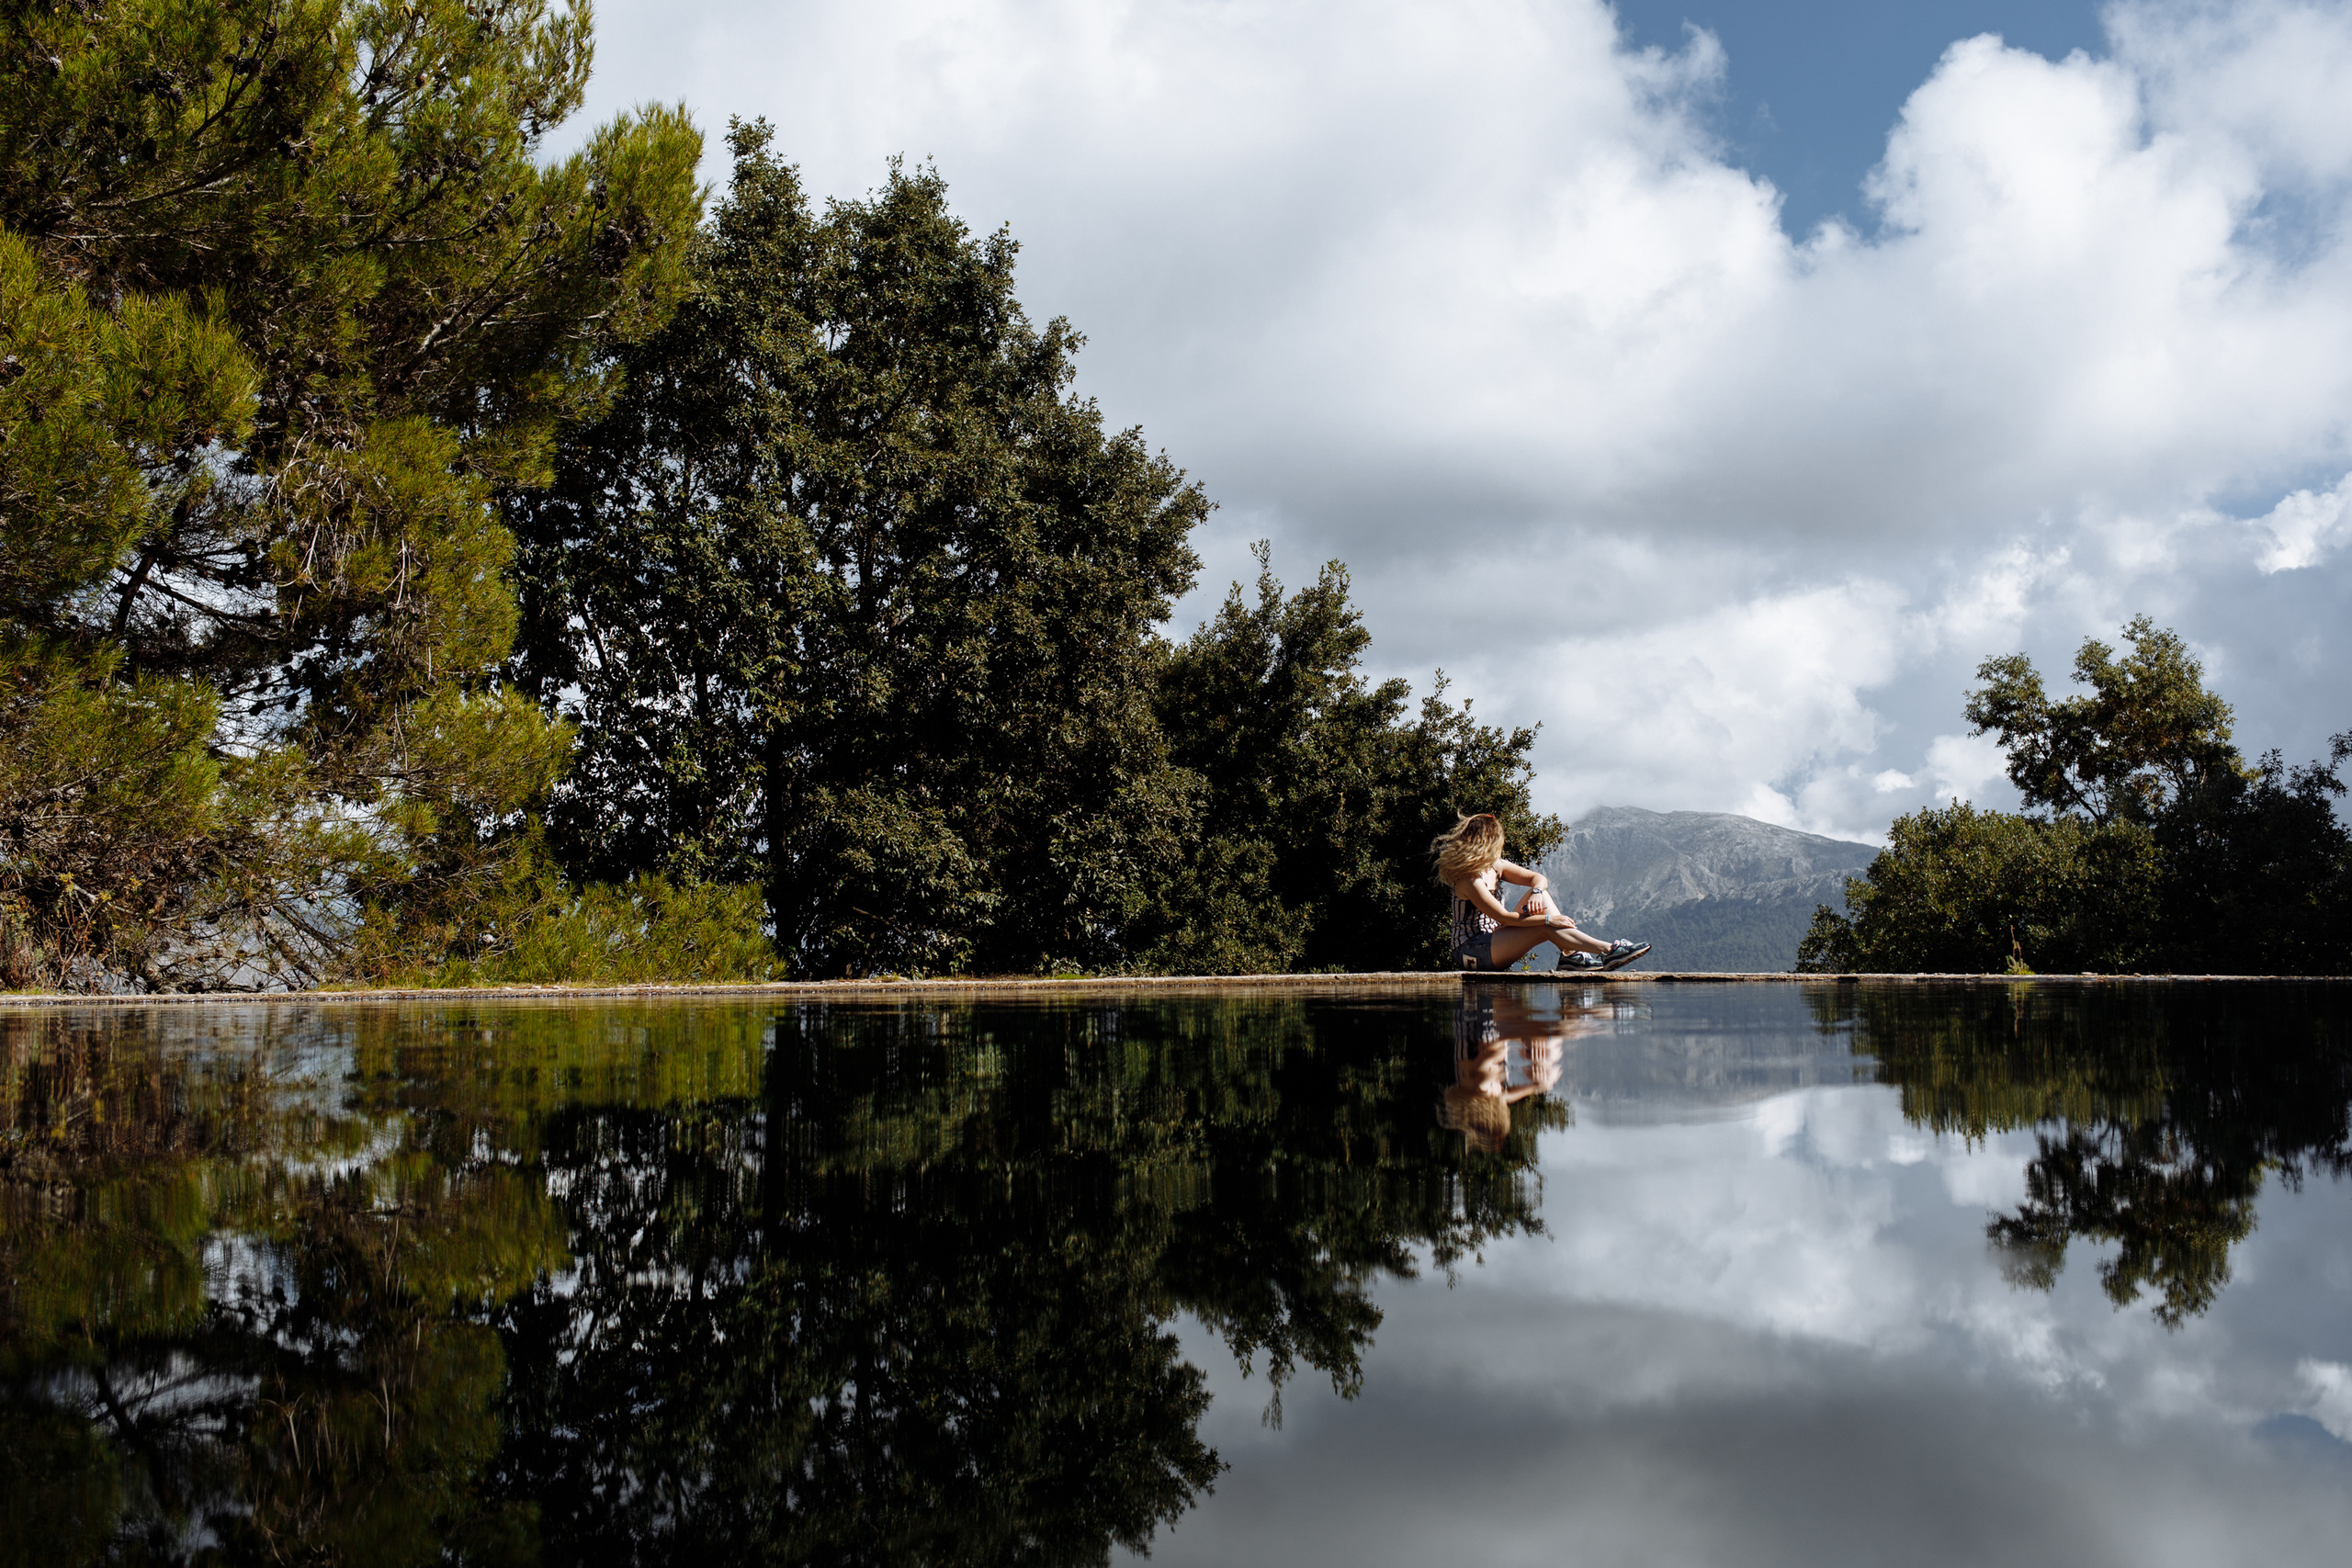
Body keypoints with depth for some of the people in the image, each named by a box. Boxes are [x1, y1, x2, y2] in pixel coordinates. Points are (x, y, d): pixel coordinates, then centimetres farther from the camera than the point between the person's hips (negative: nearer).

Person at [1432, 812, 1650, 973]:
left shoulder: (1496, 867, 9)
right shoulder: (1470, 880, -20)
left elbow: (1539, 878, 8)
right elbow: (1503, 917, -24)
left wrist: (1536, 892, -16)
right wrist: (1548, 919, -24)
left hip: (1493, 941, 9)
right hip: (1470, 950, -9)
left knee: (1541, 894, -2)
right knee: (1547, 928, -22)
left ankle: (1571, 955, -11)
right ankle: (1607, 951, -18)